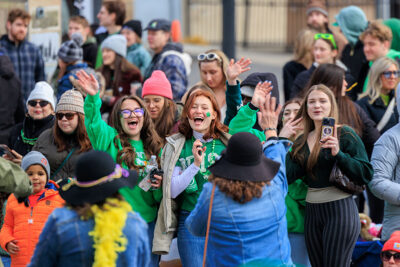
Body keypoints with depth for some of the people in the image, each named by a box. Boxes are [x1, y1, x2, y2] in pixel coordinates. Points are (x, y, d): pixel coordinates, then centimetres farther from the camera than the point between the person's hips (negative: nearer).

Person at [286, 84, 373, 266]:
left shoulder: (345, 134, -4)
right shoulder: (302, 140, 12)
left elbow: (366, 174, -10)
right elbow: (287, 176, 2)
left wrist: (338, 154, -20)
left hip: (339, 209, -6)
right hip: (312, 211, 6)